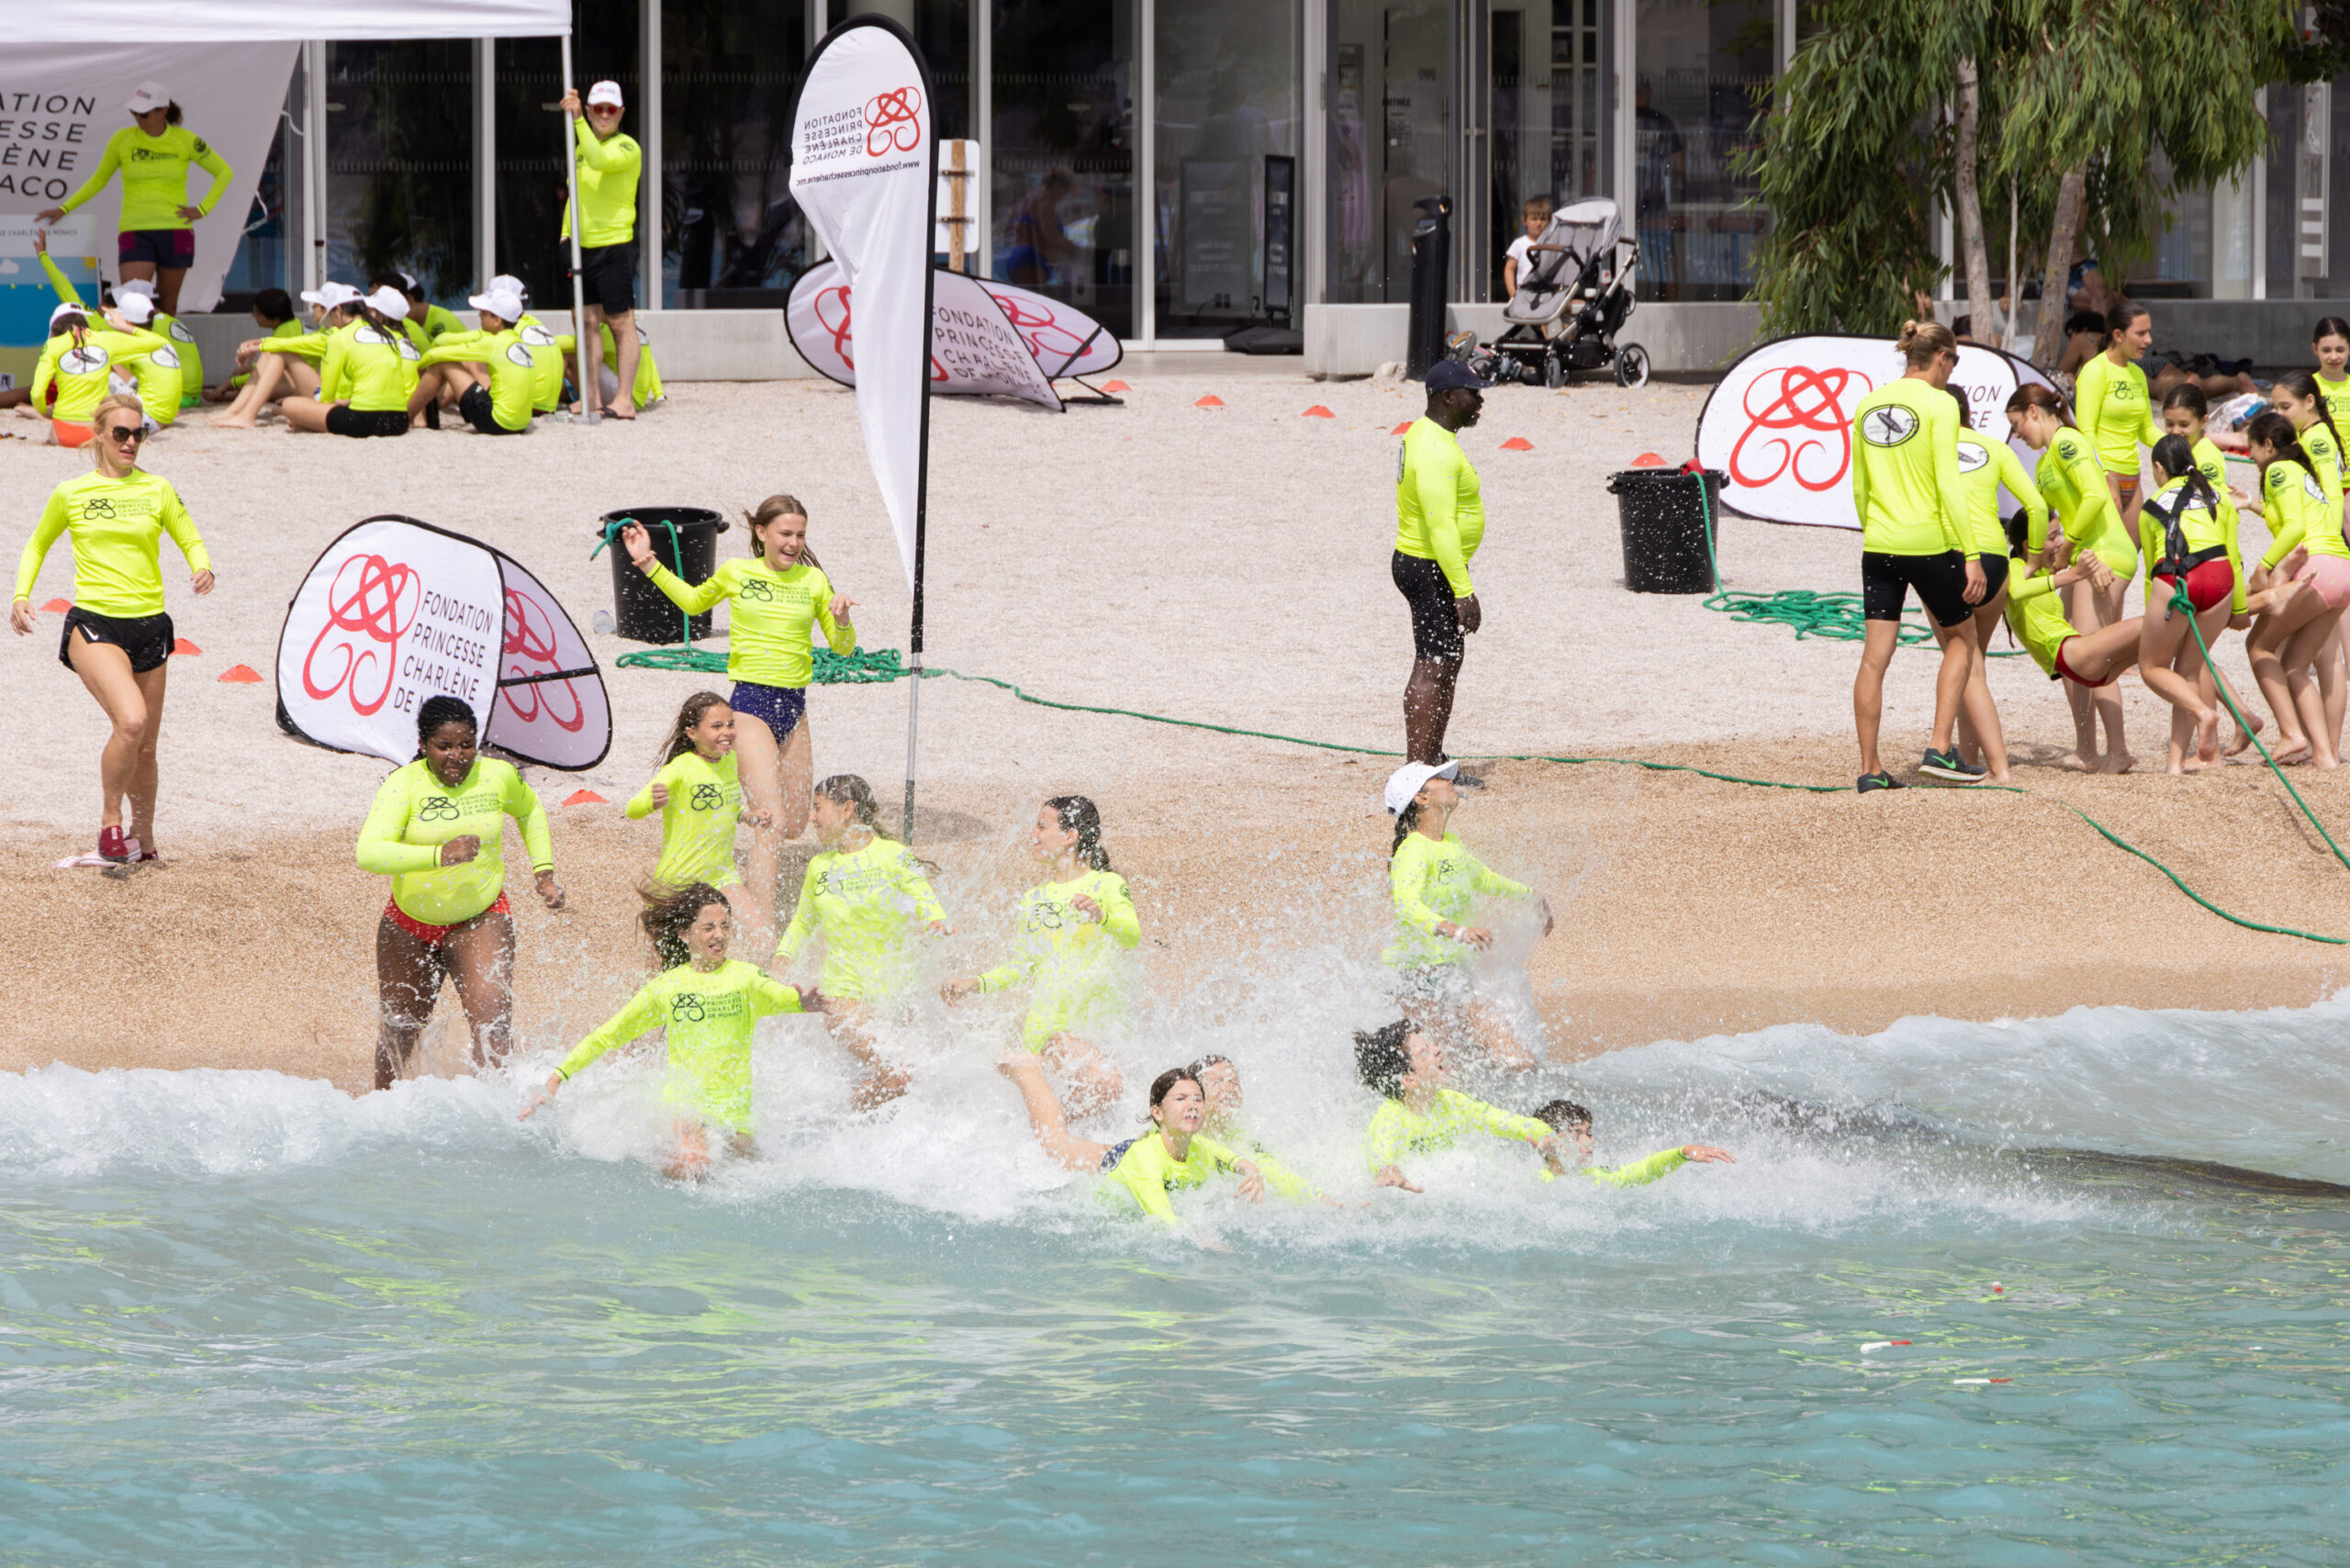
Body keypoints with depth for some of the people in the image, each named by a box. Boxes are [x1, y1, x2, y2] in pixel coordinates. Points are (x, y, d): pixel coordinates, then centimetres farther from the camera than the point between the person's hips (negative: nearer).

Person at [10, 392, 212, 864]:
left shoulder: (157, 491, 7)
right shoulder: (70, 494, 4)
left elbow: (192, 541, 10)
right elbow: (37, 545, 18)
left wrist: (203, 568, -12)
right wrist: (22, 594, 5)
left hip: (149, 627, 3)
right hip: (94, 624, -3)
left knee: (144, 744, 10)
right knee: (131, 720, -26)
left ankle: (144, 838, 30)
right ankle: (110, 822, -9)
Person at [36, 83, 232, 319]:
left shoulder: (185, 140, 0)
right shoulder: (122, 140, 1)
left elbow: (224, 173, 11)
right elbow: (99, 180, 15)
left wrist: (202, 209, 1)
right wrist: (64, 208, 10)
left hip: (175, 231, 1)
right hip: (135, 232, -1)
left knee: (168, 305, 6)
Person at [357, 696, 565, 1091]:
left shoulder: (499, 776, -7)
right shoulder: (404, 784, -18)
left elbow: (530, 811, 18)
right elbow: (369, 852, -33)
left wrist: (544, 873, 9)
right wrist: (439, 855, -44)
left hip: (481, 920, 0)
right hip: (410, 922, 0)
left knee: (492, 1022, -22)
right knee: (399, 1031, 16)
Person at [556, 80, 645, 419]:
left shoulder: (627, 147, -7)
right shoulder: (581, 149, 17)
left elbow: (600, 160, -28)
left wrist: (577, 120, -28)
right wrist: (565, 233, 13)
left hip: (615, 246, -8)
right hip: (584, 248, 8)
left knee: (622, 324, -6)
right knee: (588, 322, 8)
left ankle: (625, 401, -5)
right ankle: (591, 399, 12)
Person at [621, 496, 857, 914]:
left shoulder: (813, 581, 5)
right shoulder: (735, 572, 0)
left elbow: (843, 648, 9)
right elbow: (694, 601, 20)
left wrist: (842, 620, -13)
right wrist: (650, 565, 12)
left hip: (794, 706, 5)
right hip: (751, 703, -5)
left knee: (796, 824, 12)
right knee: (772, 822, -16)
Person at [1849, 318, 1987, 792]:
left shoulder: (1869, 406, 9)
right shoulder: (1938, 405, -9)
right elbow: (1948, 486, -14)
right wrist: (1970, 555, -12)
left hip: (1879, 545, 5)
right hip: (1930, 541, -5)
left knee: (1875, 656, 4)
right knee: (1960, 641, 14)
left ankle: (1869, 770, 4)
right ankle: (1940, 750, 5)